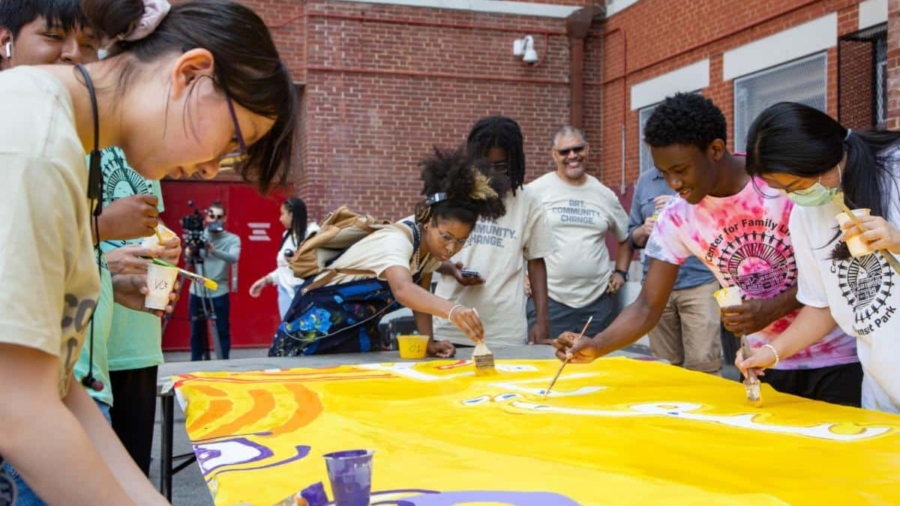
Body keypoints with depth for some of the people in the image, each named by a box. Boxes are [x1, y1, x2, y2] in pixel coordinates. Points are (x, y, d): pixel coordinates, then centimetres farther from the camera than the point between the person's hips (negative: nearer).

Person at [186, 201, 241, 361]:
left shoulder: (232, 239, -2)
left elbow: (233, 258, -21)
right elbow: (188, 262, -1)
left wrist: (213, 250, -37)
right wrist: (189, 253, -23)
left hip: (220, 293, -2)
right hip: (197, 292, 2)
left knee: (223, 331, 2)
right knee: (197, 332, 8)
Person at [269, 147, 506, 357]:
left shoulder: (431, 241, -9)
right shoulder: (397, 239, -33)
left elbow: (419, 293, 0)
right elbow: (404, 290, -53)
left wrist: (429, 340, -14)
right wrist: (452, 310, -70)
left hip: (360, 330, 8)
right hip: (318, 323, -7)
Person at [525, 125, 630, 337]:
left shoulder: (605, 195, 9)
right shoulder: (536, 190, -3)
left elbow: (626, 238, 22)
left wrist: (621, 272, 10)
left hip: (599, 299, 3)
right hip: (548, 299, -3)